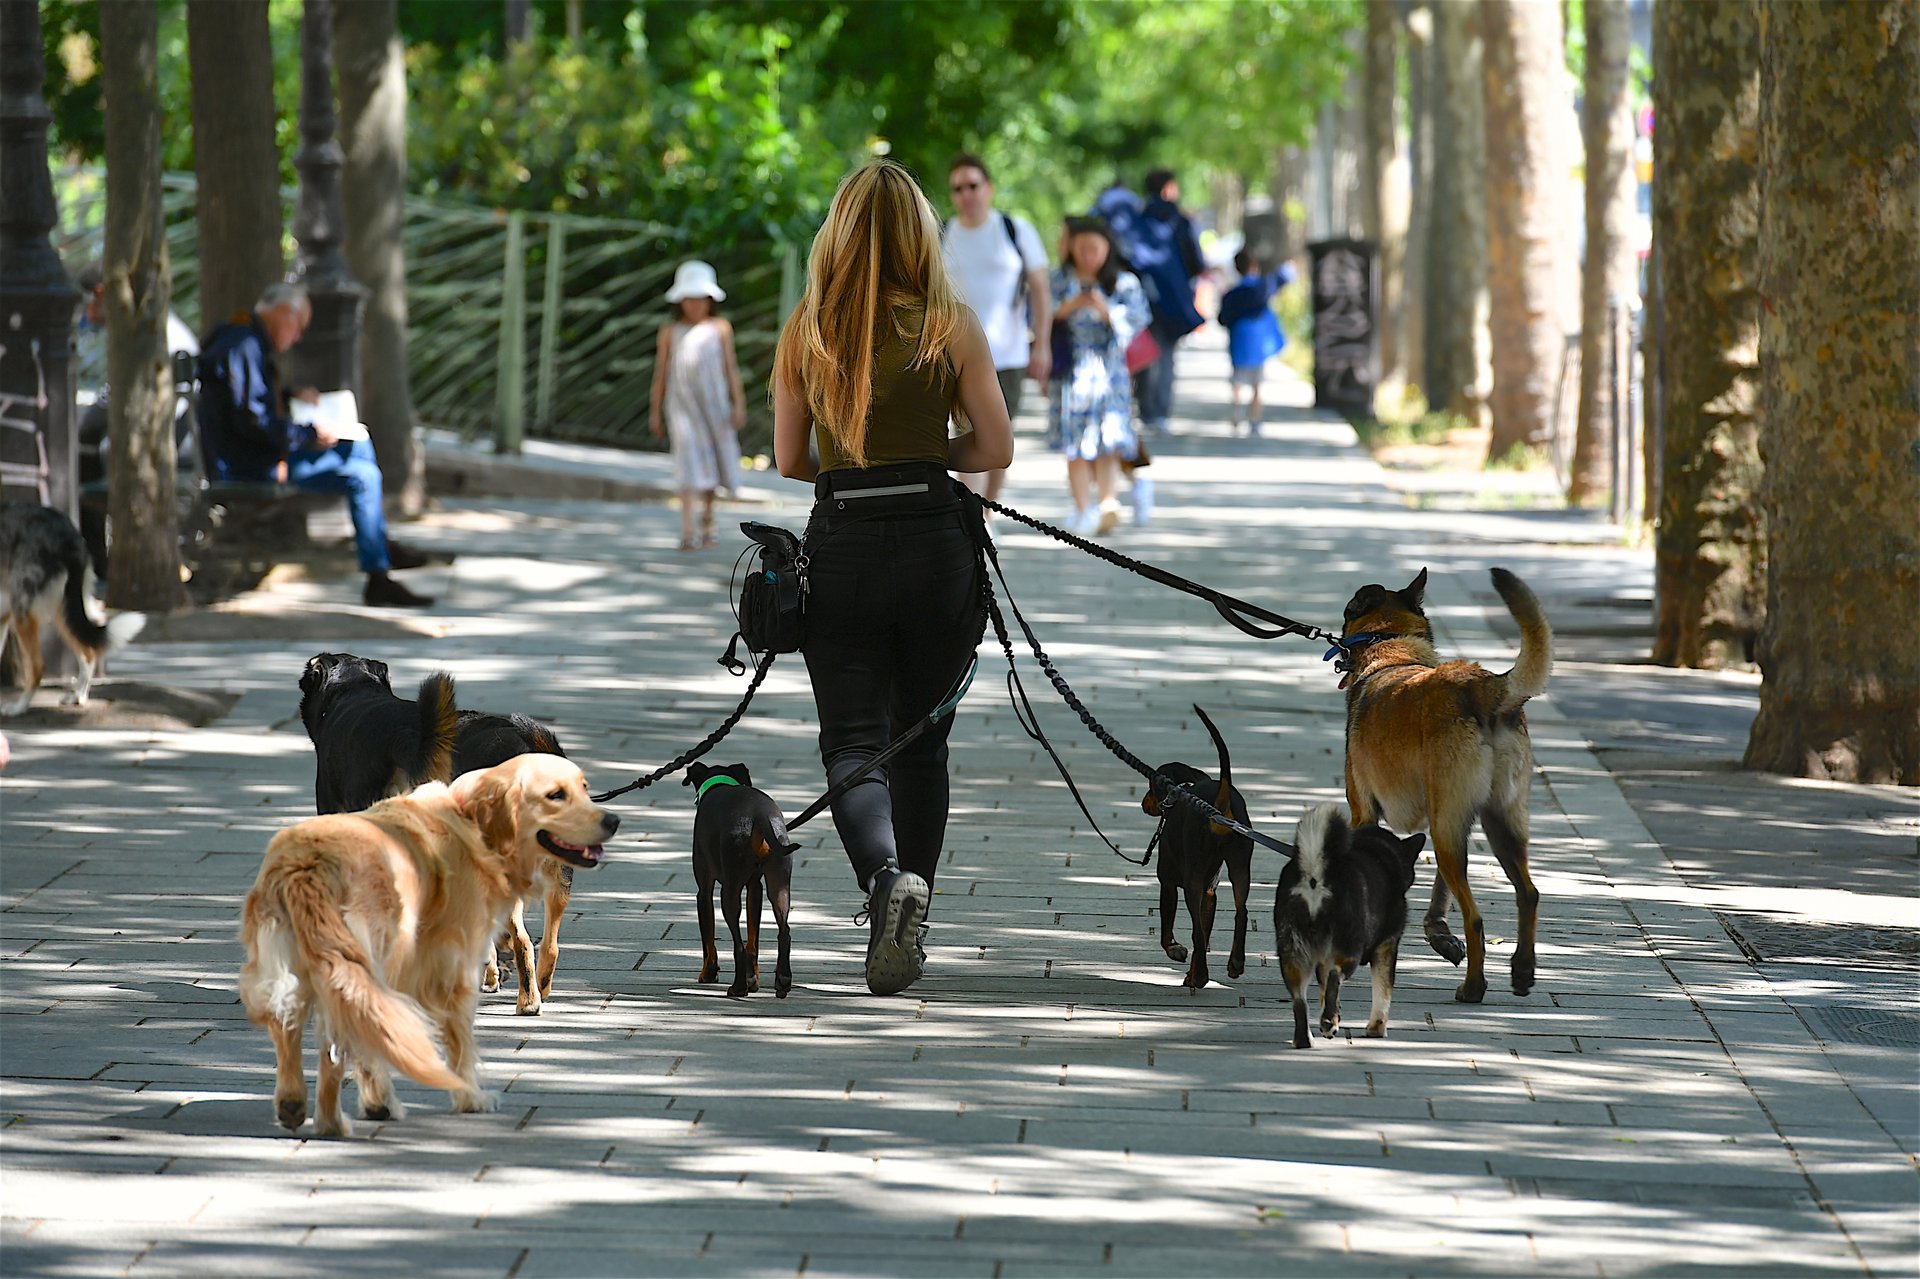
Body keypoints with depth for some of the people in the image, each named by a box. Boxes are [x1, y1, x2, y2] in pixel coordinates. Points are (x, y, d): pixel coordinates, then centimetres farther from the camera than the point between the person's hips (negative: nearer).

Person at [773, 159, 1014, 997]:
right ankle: (907, 928, 17)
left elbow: (789, 460, 5)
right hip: (934, 541, 0)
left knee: (852, 740, 2)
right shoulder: (951, 326, -3)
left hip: (841, 543, 0)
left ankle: (887, 875, -27)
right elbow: (996, 449, -2)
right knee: (921, 739, 15)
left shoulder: (804, 332, 1)